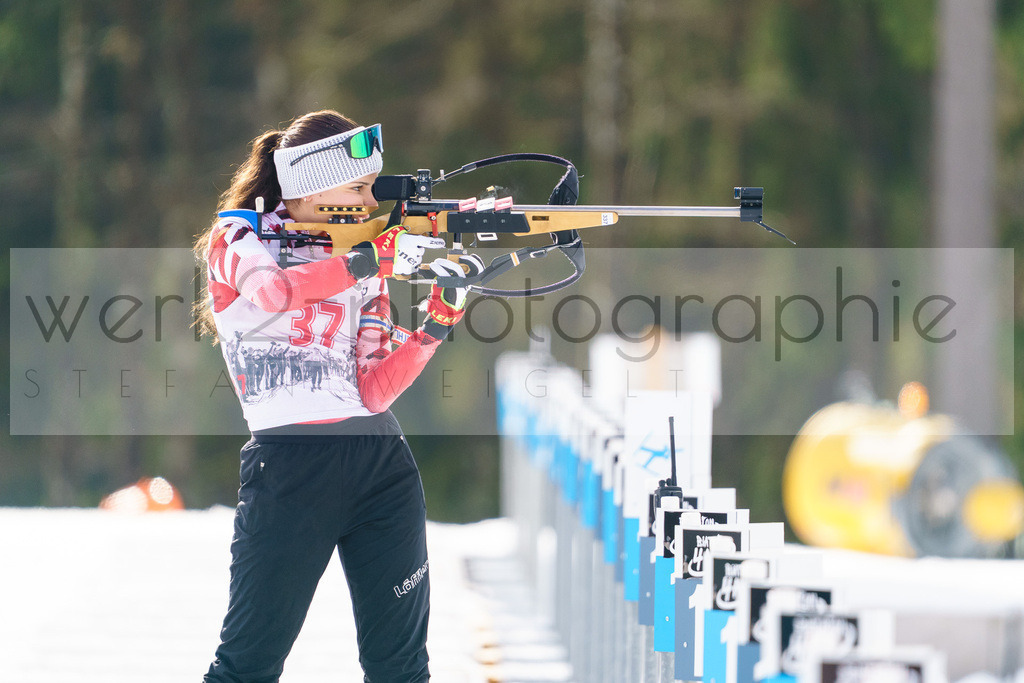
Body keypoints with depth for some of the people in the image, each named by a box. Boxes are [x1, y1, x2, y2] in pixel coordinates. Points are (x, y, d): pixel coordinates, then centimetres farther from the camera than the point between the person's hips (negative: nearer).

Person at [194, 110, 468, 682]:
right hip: (289, 468, -5)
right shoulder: (238, 242, 2)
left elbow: (373, 393, 4)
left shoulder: (360, 267, 15)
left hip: (382, 464, 5)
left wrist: (438, 323, -7)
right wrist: (375, 259, -23)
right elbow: (275, 289, -24)